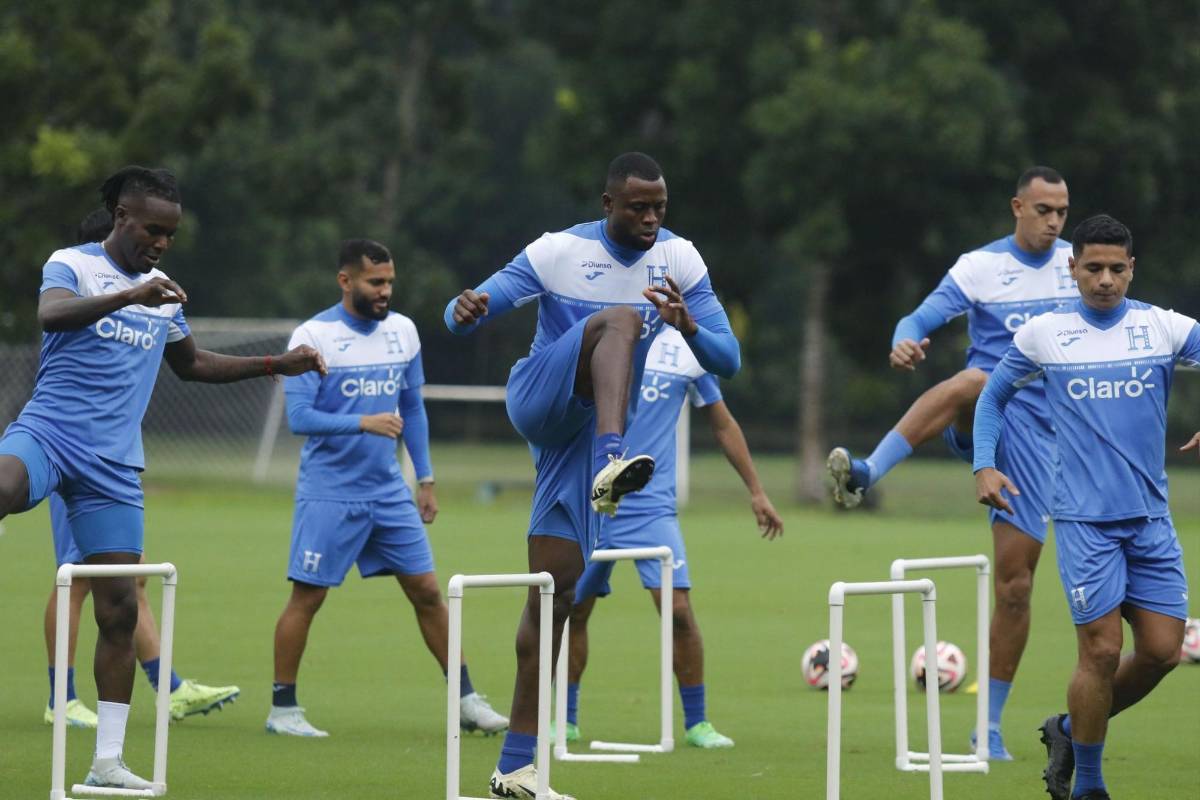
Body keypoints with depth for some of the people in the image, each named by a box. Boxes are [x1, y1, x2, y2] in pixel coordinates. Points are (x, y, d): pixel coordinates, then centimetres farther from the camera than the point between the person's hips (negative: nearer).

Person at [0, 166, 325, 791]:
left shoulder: (162, 294, 19)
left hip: (114, 465, 5)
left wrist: (276, 364, 29)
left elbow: (190, 363, 36)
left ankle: (108, 760, 6)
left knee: (119, 608, 0)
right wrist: (129, 295, -37)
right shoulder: (73, 265, -1)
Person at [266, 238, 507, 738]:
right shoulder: (314, 336, -11)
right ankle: (282, 709, 8)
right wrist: (364, 423, -28)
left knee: (427, 592, 5)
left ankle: (466, 700, 13)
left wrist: (425, 478, 15)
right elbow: (299, 417, -17)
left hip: (389, 491, 5)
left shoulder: (403, 332, 6)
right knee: (307, 598, -2)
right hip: (328, 494, -5)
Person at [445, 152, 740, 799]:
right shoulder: (559, 253, -7)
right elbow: (464, 314, -5)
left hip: (588, 431, 3)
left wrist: (688, 326, -25)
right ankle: (613, 467, -55)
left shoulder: (679, 260, 2)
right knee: (620, 320, -29)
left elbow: (727, 362, -1)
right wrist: (464, 312, -32)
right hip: (538, 400, -3)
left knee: (557, 585, -2)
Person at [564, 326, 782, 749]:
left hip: (653, 505, 0)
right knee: (572, 609, 5)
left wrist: (756, 491, 14)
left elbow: (723, 424, 14)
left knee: (677, 608, -12)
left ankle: (696, 722, 1)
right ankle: (565, 719, 22)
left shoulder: (686, 348, 5)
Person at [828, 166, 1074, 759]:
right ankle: (865, 475, -57)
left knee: (1015, 582, -1)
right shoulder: (981, 266, 0)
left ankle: (989, 726, 8)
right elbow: (921, 319, -6)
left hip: (1037, 434, 3)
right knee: (973, 382, -41)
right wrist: (905, 343, -30)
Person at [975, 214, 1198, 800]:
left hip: (1151, 517, 3)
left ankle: (1070, 729, 24)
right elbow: (993, 395, 16)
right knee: (1101, 651, -9)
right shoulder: (1042, 334, 2)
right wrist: (985, 466, 3)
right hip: (1084, 519, -3)